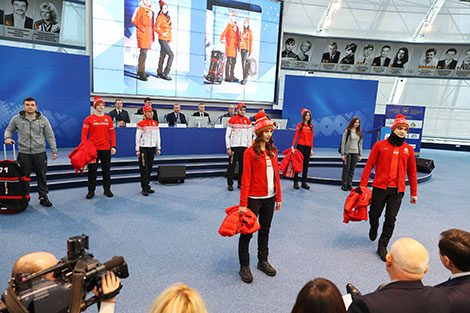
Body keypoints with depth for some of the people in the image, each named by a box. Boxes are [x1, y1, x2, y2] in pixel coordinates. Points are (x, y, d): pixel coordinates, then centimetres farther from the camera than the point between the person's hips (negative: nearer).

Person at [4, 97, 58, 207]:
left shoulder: (43, 119, 4)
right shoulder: (17, 119, 5)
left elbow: (50, 136, 6)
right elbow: (9, 130, 18)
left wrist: (54, 150, 1)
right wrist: (7, 138, -4)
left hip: (40, 153, 0)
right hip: (23, 153, 0)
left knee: (42, 176, 5)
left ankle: (43, 197, 16)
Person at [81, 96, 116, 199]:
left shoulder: (108, 119, 7)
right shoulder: (89, 119, -1)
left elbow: (112, 133, 9)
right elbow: (84, 134, -1)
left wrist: (113, 146, 2)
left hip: (106, 149, 2)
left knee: (107, 170, 9)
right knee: (92, 170, 5)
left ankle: (107, 189, 21)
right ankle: (91, 191, 15)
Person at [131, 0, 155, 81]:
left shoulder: (151, 11, 20)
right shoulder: (140, 9, 0)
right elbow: (134, 20, -7)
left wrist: (152, 35, 17)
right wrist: (142, 28, -13)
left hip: (149, 35, 7)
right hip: (142, 34, -7)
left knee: (144, 52, 10)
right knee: (143, 52, -14)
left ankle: (140, 70, 17)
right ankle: (141, 72, -16)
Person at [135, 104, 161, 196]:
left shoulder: (155, 123, 9)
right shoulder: (141, 124, -6)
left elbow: (157, 136, 14)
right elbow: (137, 137, -5)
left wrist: (158, 148, 10)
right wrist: (137, 150, -8)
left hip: (152, 148, 5)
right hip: (143, 148, -5)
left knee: (150, 168, 9)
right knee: (144, 168, -3)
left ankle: (147, 186, 20)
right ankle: (144, 189, 2)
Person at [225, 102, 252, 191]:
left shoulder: (248, 121, 10)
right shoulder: (232, 120, -2)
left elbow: (249, 136, 13)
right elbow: (227, 135, -2)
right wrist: (228, 148, -7)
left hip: (244, 147, 4)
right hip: (234, 147, -3)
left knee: (243, 166, 6)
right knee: (232, 165, -2)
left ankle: (241, 183, 17)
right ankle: (230, 184, 8)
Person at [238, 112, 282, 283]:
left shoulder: (273, 151, 7)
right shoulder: (250, 152, -11)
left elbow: (276, 174, 10)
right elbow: (246, 179, -14)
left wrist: (278, 197, 10)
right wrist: (243, 203, -16)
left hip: (270, 198, 6)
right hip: (254, 198, -6)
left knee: (265, 230, 18)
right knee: (247, 232, 4)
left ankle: (263, 261, 34)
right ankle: (244, 266, 19)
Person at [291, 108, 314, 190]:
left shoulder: (311, 126, 10)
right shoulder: (300, 125, -2)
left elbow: (311, 138, 12)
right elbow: (295, 136, -5)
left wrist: (311, 149, 9)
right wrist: (292, 146, -15)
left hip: (308, 147, 4)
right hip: (300, 146, -4)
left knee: (306, 165, 7)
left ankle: (304, 183, 15)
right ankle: (296, 182, 5)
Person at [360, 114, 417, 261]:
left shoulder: (408, 149, 6)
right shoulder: (380, 145, -1)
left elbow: (412, 172, 11)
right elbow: (369, 166, -1)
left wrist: (414, 193, 10)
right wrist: (363, 186, -5)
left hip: (397, 190, 1)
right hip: (380, 188, -1)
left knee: (391, 219, 1)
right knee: (374, 214, 11)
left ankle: (382, 246, 16)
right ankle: (373, 229, 45)